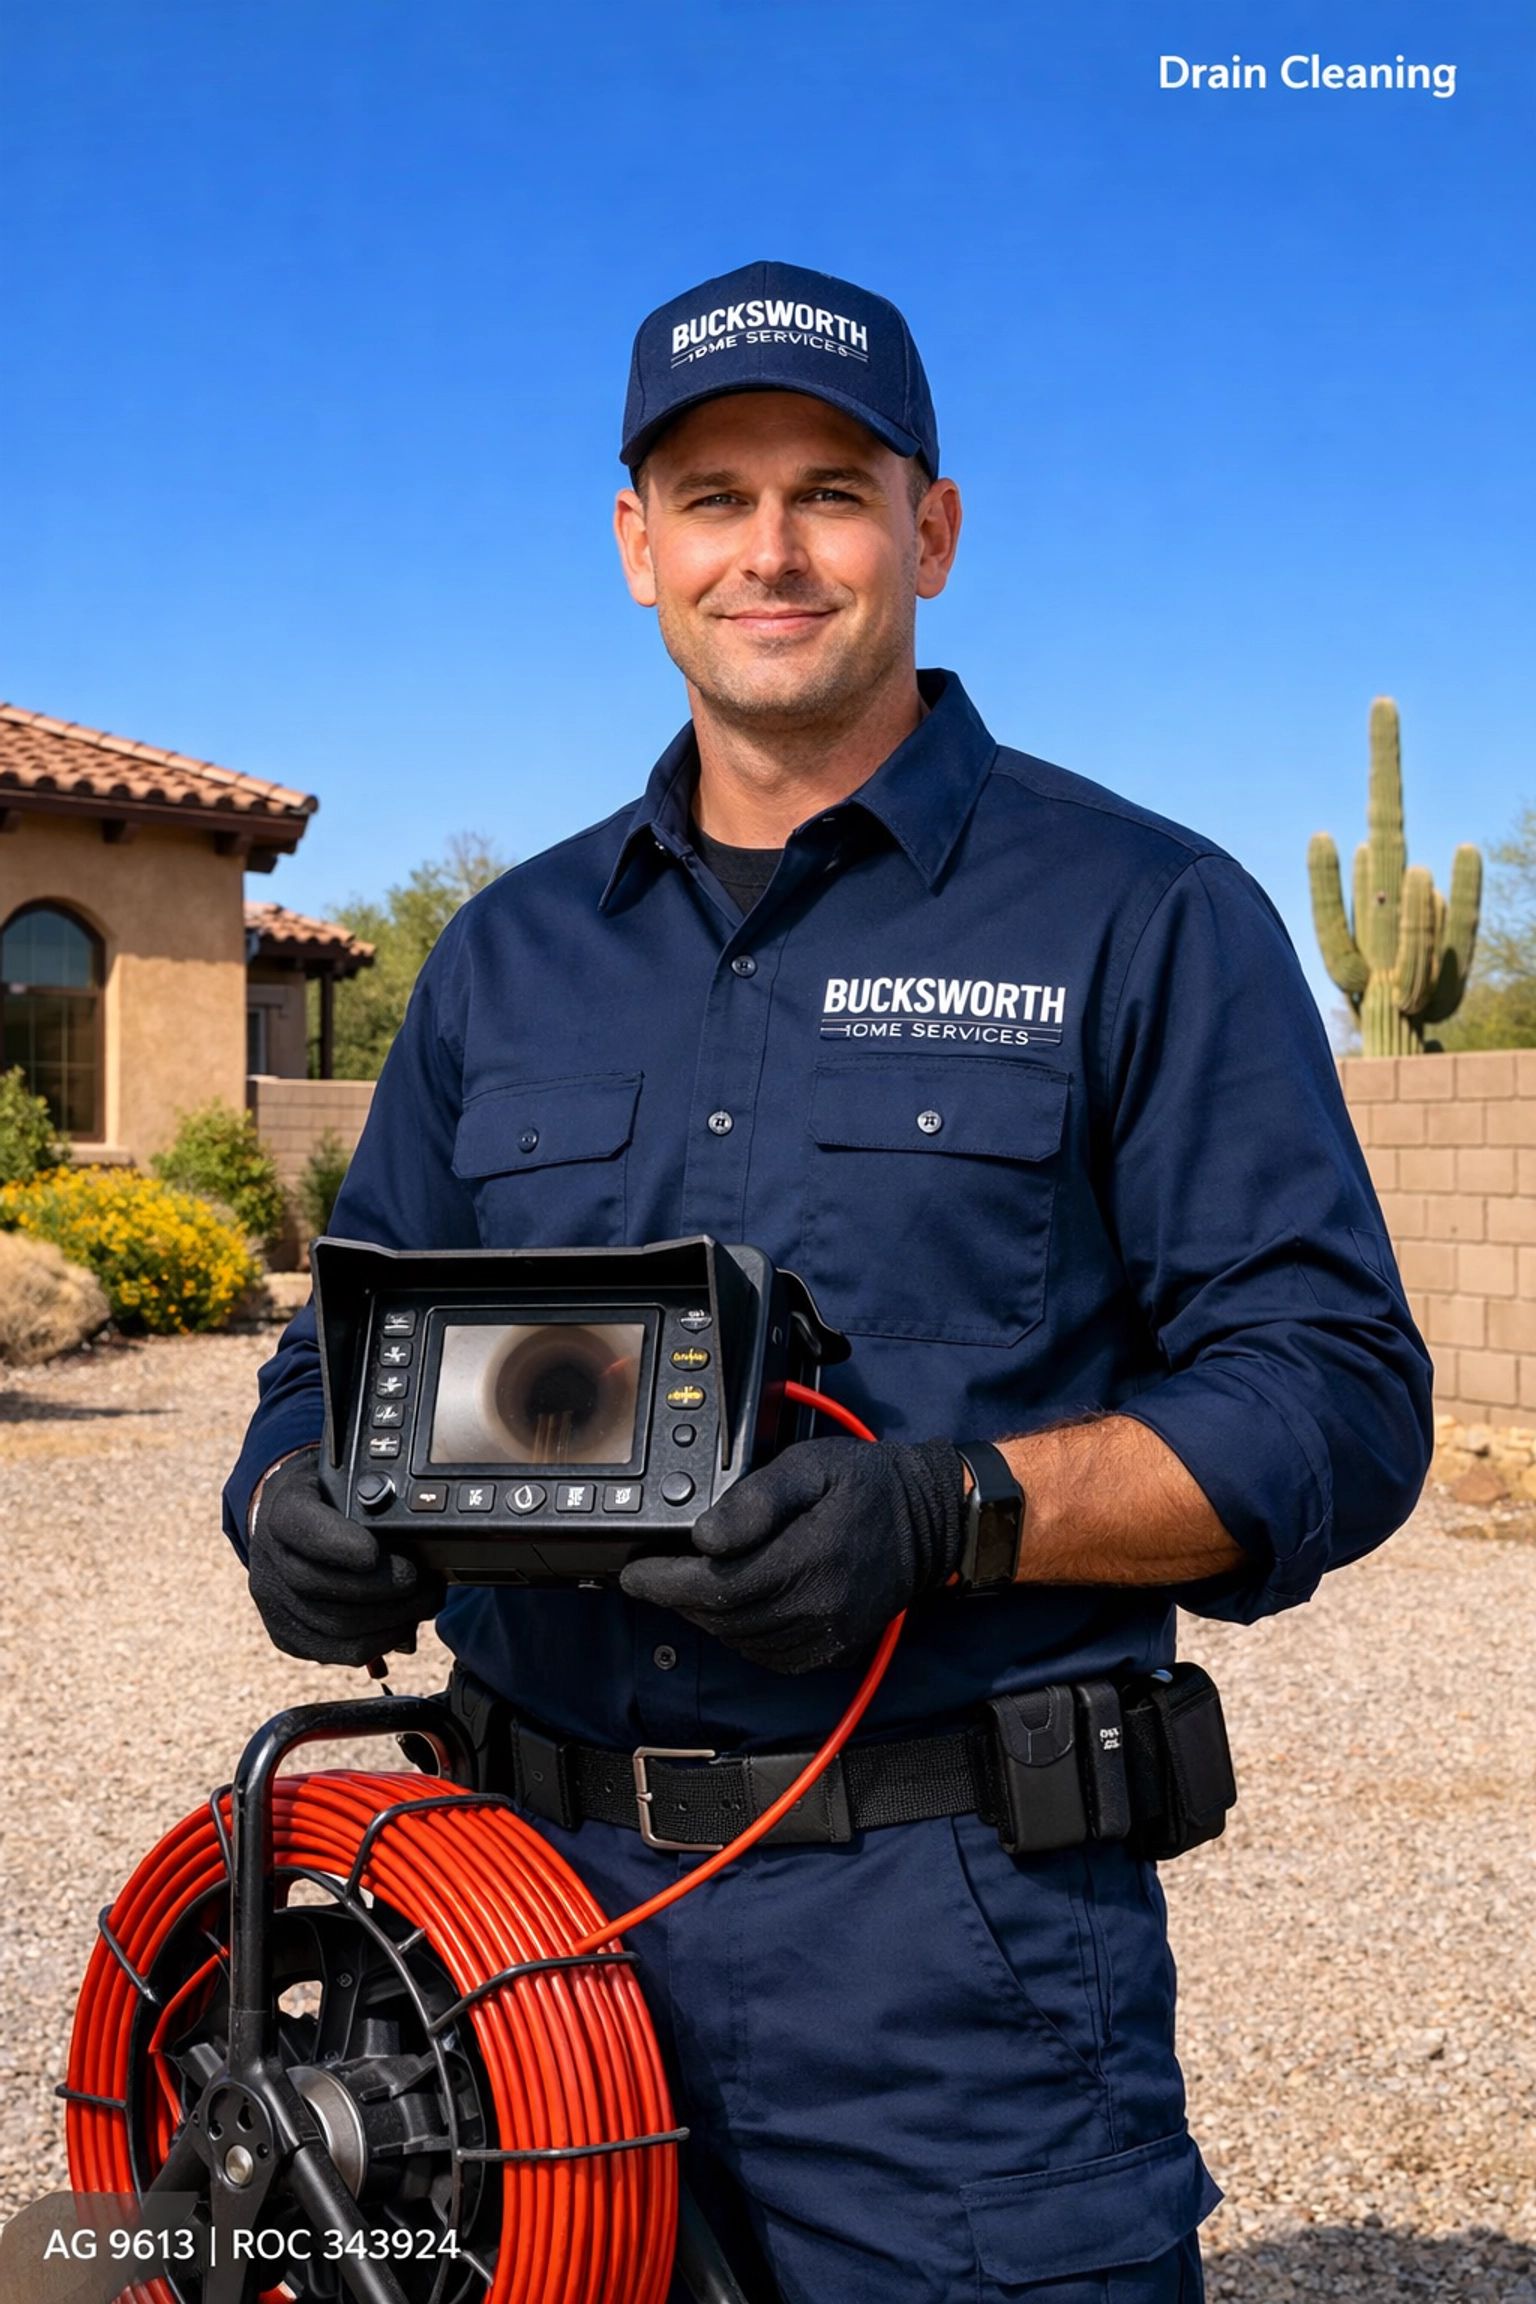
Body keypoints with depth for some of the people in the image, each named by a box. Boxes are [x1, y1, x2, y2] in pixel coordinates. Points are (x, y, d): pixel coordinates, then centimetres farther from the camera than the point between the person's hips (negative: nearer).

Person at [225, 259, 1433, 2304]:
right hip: (530, 1900, 4)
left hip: (950, 1940, -4)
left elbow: (1335, 1396, -7)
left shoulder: (1142, 917, 0)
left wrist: (948, 1510, -22)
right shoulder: (510, 952, 15)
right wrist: (308, 1515, -6)